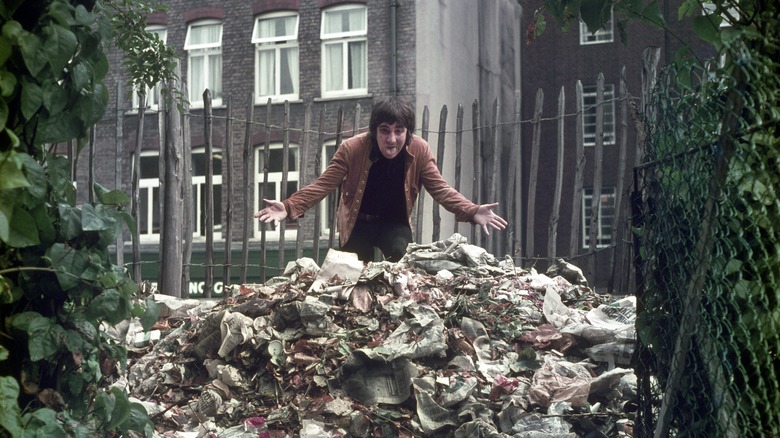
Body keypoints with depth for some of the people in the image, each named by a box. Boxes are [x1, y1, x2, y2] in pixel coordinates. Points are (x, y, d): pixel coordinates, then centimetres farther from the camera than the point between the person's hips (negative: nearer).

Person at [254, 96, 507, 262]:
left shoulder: (420, 151, -19)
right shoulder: (352, 148, -24)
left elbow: (441, 189, -17)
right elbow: (323, 185, -25)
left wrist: (472, 212, -34)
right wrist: (289, 208, -40)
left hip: (395, 222, 0)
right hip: (358, 222, 0)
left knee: (402, 257, -27)